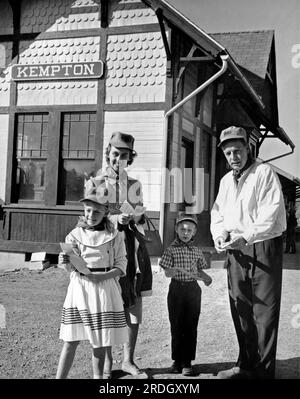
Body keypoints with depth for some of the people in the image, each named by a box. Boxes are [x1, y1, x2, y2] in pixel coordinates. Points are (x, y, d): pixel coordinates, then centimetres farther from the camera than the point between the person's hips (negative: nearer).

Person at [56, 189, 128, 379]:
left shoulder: (114, 236, 1)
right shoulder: (75, 234, 5)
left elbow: (121, 265, 0)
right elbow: (70, 267, 4)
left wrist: (104, 275, -17)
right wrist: (67, 262, -19)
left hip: (104, 289, -1)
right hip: (79, 287, 1)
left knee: (100, 340, 4)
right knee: (71, 339, 0)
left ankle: (99, 375, 18)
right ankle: (59, 377, 6)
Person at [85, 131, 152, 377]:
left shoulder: (135, 185, 13)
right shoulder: (94, 183, 4)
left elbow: (140, 216, 16)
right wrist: (116, 219, -14)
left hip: (132, 245, 3)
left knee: (134, 302, 1)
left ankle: (128, 360, 13)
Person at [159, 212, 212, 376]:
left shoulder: (196, 250, 5)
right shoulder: (171, 250, -3)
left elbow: (199, 270, 12)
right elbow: (167, 273, -8)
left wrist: (206, 278, -6)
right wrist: (171, 271, -29)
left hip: (193, 290, 2)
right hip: (176, 289, -2)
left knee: (191, 327, 4)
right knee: (176, 326, 6)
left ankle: (187, 362, 11)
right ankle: (177, 360, 18)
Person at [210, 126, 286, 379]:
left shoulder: (264, 173, -6)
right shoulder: (226, 181, 16)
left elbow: (270, 214, -16)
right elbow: (218, 214, 18)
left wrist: (245, 237, -24)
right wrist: (220, 235, -2)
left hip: (264, 247, -6)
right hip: (236, 250, 6)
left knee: (264, 311, -3)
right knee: (240, 309, 10)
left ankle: (264, 370, 5)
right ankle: (246, 365, 23)